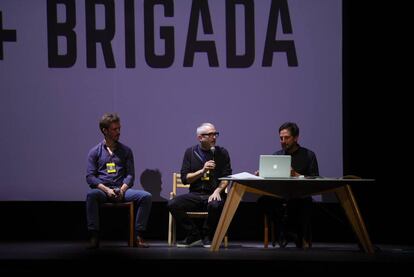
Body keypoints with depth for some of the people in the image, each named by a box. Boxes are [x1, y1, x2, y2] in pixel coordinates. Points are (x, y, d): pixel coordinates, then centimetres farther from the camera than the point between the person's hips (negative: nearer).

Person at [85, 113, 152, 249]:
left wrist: (122, 189, -10)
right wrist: (106, 189, -14)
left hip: (122, 190, 2)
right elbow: (90, 176, 2)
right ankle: (94, 237, -33)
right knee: (91, 195, -38)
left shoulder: (126, 151, 16)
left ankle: (138, 236, -21)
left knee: (146, 196, -24)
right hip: (103, 190, -2)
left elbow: (130, 174, 10)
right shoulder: (95, 152, 10)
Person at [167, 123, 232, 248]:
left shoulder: (222, 153, 8)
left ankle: (206, 236, -8)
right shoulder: (190, 152, 9)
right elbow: (184, 178, 3)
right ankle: (194, 235, -7)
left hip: (213, 195, -2)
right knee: (172, 204, -24)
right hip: (195, 195, 2)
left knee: (215, 205, -37)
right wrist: (202, 171, -11)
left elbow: (226, 178, 2)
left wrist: (217, 191, -16)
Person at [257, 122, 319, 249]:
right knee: (263, 201, -28)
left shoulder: (308, 156, 7)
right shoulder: (276, 155, 18)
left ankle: (303, 237, -9)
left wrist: (296, 175, -16)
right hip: (279, 198, 3)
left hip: (300, 197, -3)